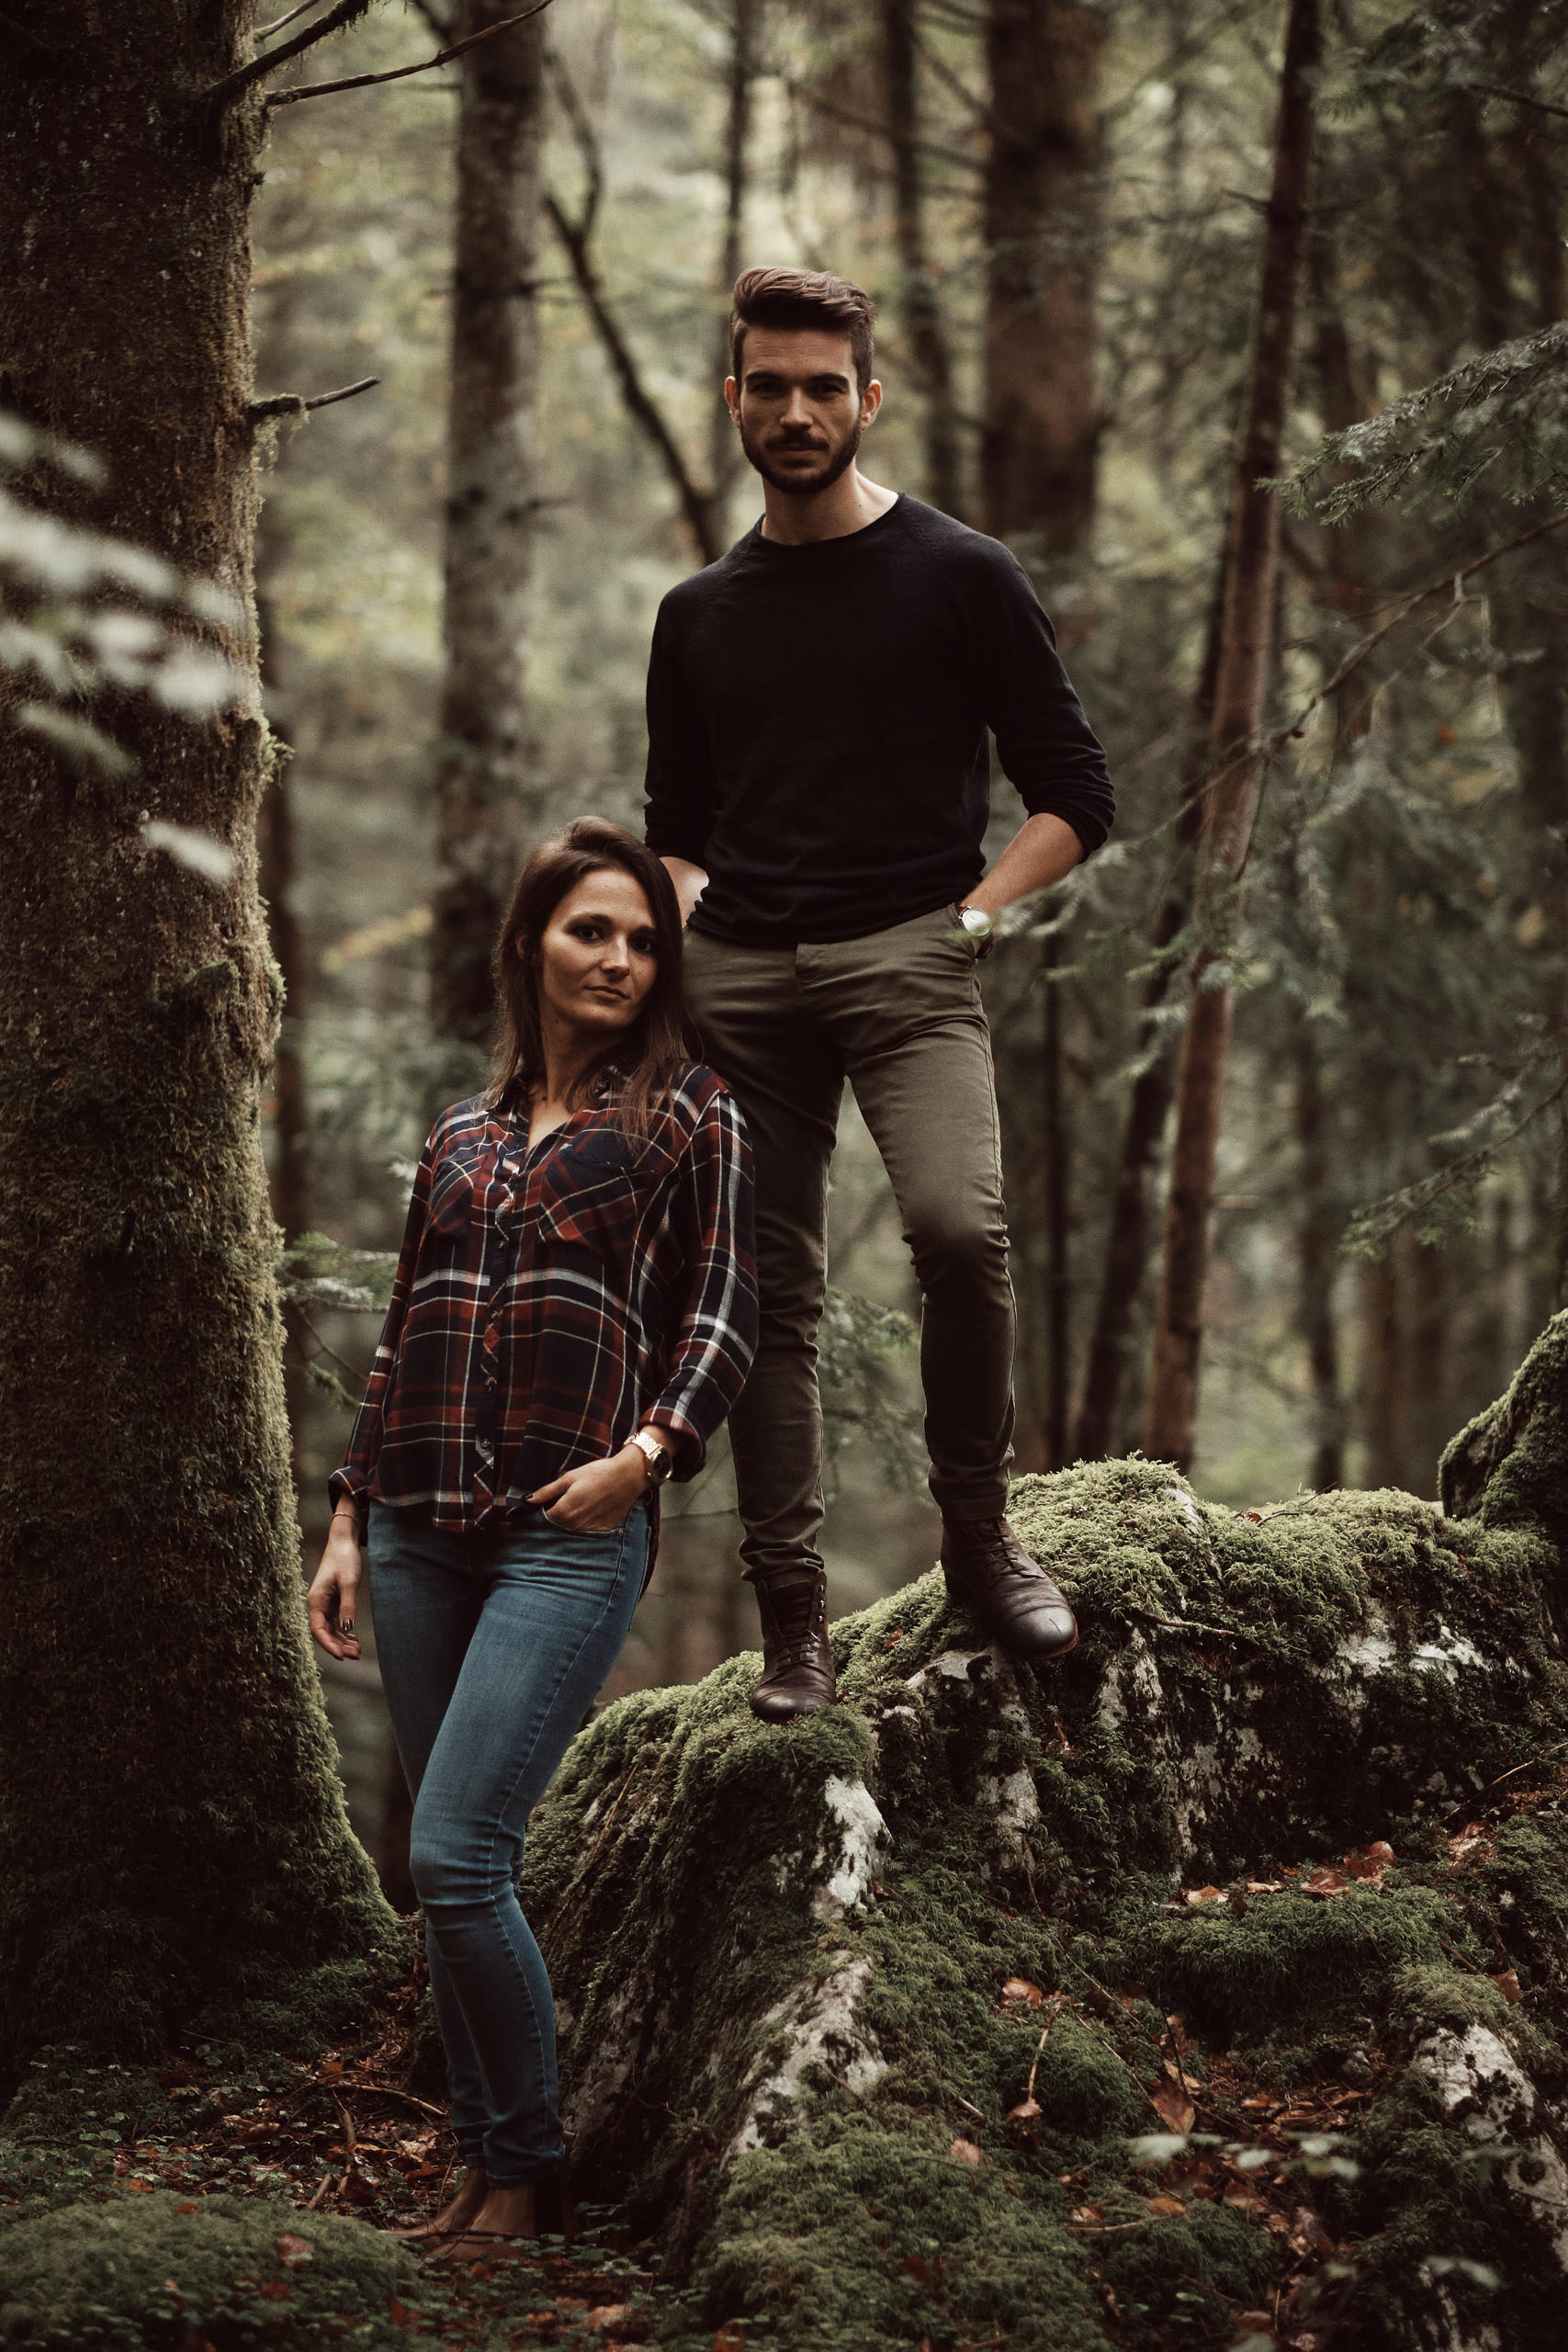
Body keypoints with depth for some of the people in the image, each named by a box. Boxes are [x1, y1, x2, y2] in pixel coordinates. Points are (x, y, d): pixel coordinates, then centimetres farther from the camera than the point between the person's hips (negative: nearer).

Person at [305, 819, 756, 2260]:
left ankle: (530, 2170, 2)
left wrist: (649, 1451, -14)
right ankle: (484, 2163, 16)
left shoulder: (688, 1116, 6)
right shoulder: (462, 1138, 18)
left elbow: (723, 1308, 1)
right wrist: (350, 1518, 14)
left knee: (458, 1858, -14)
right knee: (453, 1871, 6)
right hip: (423, 1532, 5)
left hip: (571, 1532, -5)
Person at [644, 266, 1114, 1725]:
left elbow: (1073, 797, 8)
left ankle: (978, 1532, -7)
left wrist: (972, 914, -5)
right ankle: (790, 1617, 7)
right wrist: (688, 920, 6)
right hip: (737, 981, 4)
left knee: (958, 1225, -26)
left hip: (907, 958, -4)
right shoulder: (699, 616, 18)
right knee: (768, 1296, 1)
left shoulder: (961, 578, 7)